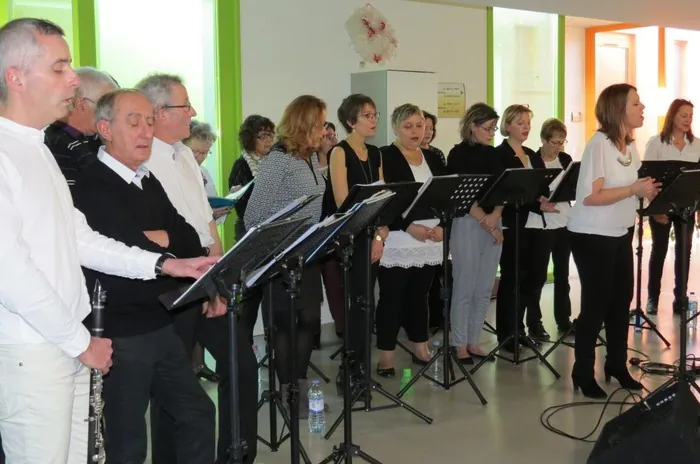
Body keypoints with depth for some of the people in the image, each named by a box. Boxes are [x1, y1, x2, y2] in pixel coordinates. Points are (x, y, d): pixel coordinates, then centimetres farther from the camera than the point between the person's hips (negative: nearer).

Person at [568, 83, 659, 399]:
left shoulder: (630, 147, 8)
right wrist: (633, 190, -27)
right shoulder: (599, 145, -17)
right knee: (596, 303, -1)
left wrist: (648, 192, -3)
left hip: (621, 234, 8)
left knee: (621, 300, 12)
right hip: (593, 236, -8)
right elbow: (590, 196, -24)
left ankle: (617, 365, 26)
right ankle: (583, 373, 12)